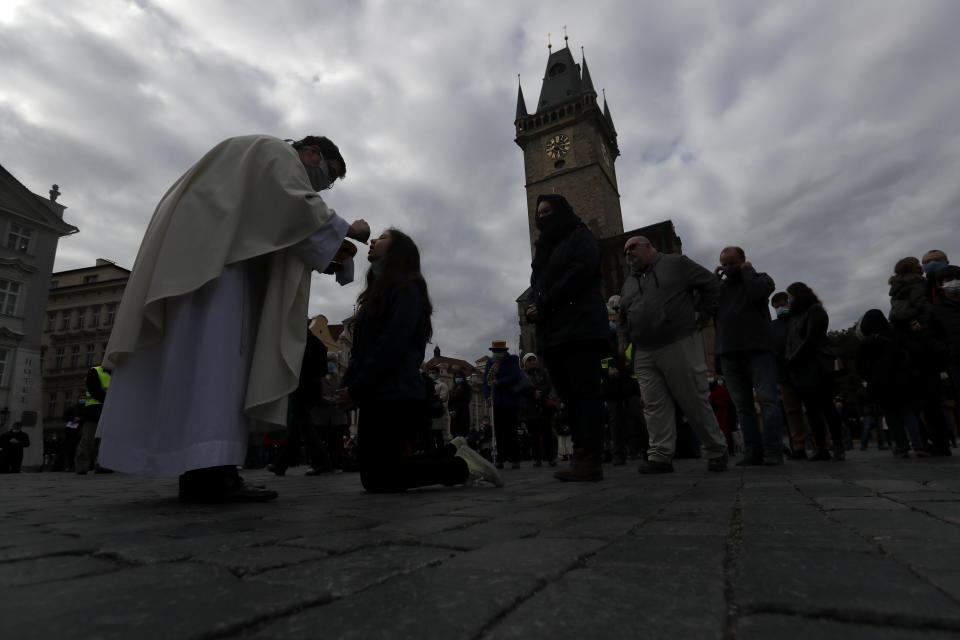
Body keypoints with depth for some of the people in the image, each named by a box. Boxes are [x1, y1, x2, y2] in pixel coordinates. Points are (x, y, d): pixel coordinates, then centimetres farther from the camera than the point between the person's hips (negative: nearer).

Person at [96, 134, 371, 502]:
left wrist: (324, 256, 15)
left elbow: (278, 233, 24)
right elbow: (297, 206, -15)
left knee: (201, 353, 0)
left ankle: (199, 467, -2)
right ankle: (209, 471, -27)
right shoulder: (278, 153, 3)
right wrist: (345, 229, -2)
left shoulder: (271, 169, 31)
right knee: (216, 351, -21)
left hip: (205, 256, 11)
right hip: (211, 253, -10)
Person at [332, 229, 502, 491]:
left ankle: (461, 466, 2)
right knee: (376, 472, 13)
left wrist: (356, 389, -15)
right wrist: (347, 386, 3)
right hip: (377, 397, 9)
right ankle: (452, 451, 19)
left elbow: (392, 346, -18)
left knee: (376, 480, -6)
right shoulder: (378, 291, 22)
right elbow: (360, 349, 17)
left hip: (395, 398, -9)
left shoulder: (406, 288, -6)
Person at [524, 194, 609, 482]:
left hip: (579, 328, -7)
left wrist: (543, 305, -13)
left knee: (585, 392, -10)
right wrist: (531, 308, -3)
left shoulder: (580, 237, 6)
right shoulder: (544, 247, 28)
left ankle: (591, 460, -10)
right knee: (570, 396, 4)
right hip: (552, 332, 7)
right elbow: (536, 286, 20)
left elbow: (580, 273, -11)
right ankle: (581, 456, 7)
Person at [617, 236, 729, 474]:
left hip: (680, 346, -5)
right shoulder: (628, 283, 21)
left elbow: (711, 283, 7)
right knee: (655, 406, -2)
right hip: (644, 355, 5)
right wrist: (623, 339, 10)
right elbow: (623, 318, 26)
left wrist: (704, 315, 4)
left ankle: (717, 452, 16)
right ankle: (661, 456, 0)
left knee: (696, 402, 1)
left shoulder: (675, 263, 6)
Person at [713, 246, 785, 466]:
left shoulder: (759, 277, 10)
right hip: (729, 353, 4)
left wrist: (746, 270, 1)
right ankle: (753, 452, 7)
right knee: (742, 405, 3)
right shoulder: (720, 287, 21)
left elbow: (759, 291, -14)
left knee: (768, 400, -8)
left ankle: (773, 451, -6)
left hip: (757, 350, -4)